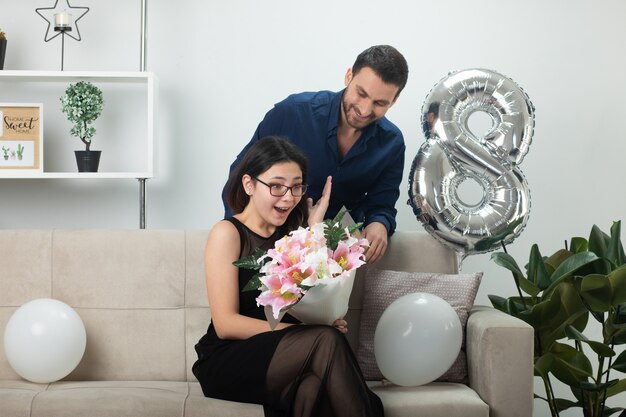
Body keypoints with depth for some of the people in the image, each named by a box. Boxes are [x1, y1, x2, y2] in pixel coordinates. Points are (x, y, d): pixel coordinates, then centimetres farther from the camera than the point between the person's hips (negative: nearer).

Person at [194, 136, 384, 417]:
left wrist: (315, 227, 2)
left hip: (281, 358, 4)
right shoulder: (228, 233, -3)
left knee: (314, 385, -34)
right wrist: (300, 331, -20)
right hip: (228, 362, -4)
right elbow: (226, 325, -11)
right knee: (326, 340, -30)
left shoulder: (290, 234, 15)